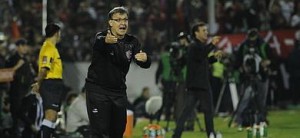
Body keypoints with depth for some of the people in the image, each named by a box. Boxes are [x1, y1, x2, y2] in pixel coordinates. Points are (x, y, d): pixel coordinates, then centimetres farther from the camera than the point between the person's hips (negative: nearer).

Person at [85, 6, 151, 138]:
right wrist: (105, 41, -65)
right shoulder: (102, 37, -15)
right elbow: (98, 44, -40)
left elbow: (145, 64, -12)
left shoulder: (132, 42, -1)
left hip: (118, 91, 5)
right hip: (97, 89, -5)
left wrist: (145, 59, -37)